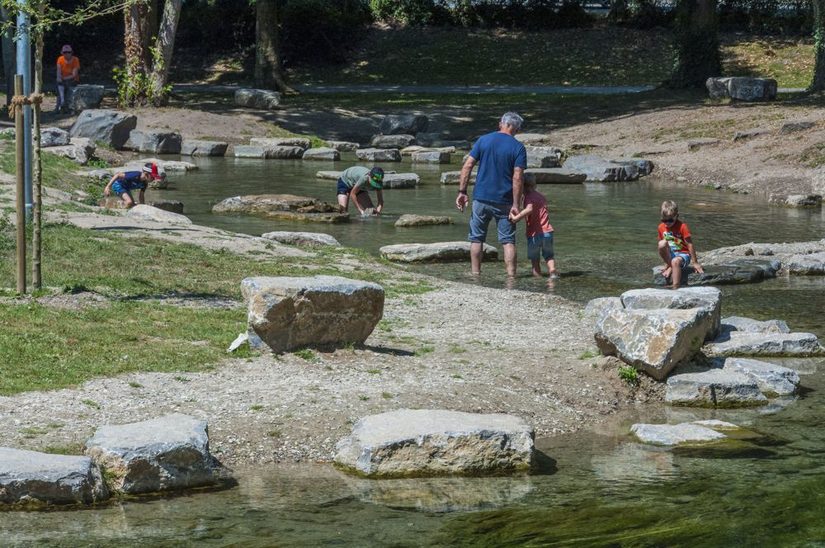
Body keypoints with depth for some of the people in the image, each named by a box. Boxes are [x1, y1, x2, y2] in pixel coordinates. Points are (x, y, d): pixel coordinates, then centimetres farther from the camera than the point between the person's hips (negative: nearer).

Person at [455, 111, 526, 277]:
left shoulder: (483, 140, 2)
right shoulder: (518, 148, -4)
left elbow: (467, 166, -2)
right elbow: (517, 178, -11)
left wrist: (462, 192, 2)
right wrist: (515, 205, -10)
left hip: (481, 199, 2)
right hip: (504, 201, -1)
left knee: (477, 238, 12)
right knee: (508, 240, 4)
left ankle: (475, 274, 13)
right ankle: (511, 276, -1)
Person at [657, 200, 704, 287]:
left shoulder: (682, 227, -13)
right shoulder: (661, 227, 0)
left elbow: (690, 245, -12)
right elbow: (662, 246, 10)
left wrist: (695, 263, -11)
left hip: (683, 254, -4)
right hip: (670, 255, 4)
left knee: (675, 261, -39)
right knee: (662, 243, -27)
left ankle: (675, 286, -41)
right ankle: (669, 266, -10)